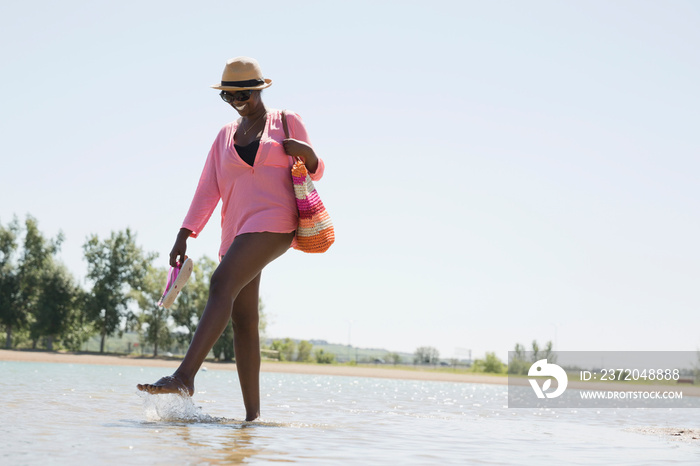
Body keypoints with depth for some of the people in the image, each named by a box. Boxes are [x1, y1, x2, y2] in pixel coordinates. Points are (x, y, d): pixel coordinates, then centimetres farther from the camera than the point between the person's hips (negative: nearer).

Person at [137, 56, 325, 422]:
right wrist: (184, 236, 4)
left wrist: (306, 152, -10)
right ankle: (252, 415, 1)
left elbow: (315, 172, 13)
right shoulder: (226, 136, 21)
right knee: (243, 321, -1)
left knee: (222, 282, -28)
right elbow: (208, 189, 14)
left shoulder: (286, 121, 10)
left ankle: (185, 376, -39)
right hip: (237, 229, 6)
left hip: (274, 221, -6)